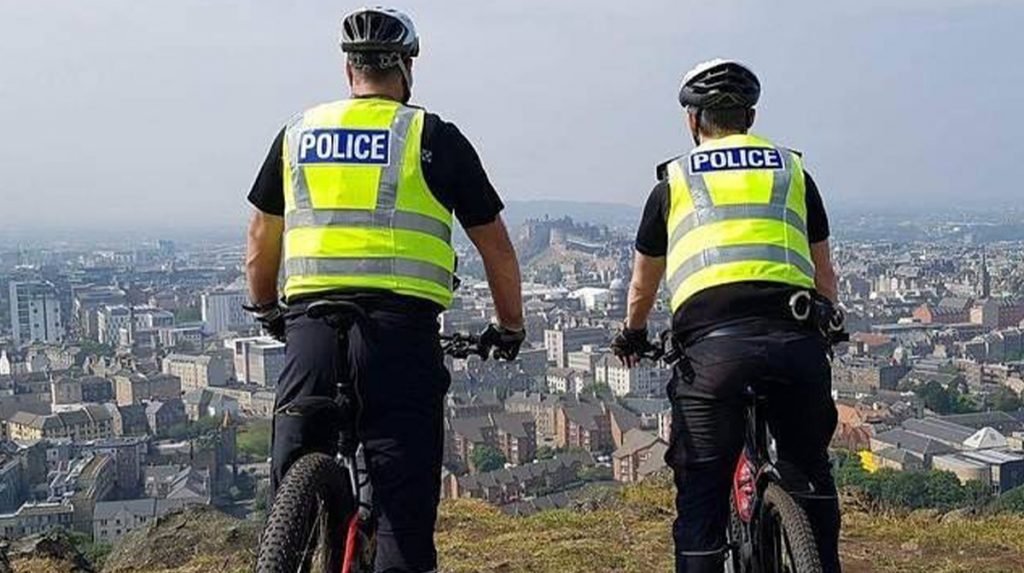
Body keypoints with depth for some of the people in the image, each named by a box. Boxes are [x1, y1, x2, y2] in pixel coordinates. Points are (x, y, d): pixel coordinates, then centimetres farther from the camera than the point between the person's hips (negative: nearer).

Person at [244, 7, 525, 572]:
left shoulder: (298, 132, 15)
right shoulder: (435, 138, 7)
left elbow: (260, 246, 20)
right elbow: (496, 248, 11)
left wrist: (267, 314, 37)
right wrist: (510, 328, 24)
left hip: (311, 324, 3)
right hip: (399, 328, -2)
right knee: (404, 497, 2)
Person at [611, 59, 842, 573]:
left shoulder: (673, 181, 20)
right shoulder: (792, 170, 23)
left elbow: (642, 286, 31)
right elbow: (824, 275, 30)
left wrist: (632, 336, 50)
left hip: (712, 343, -2)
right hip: (795, 339, 2)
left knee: (701, 495, 7)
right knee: (810, 475, 23)